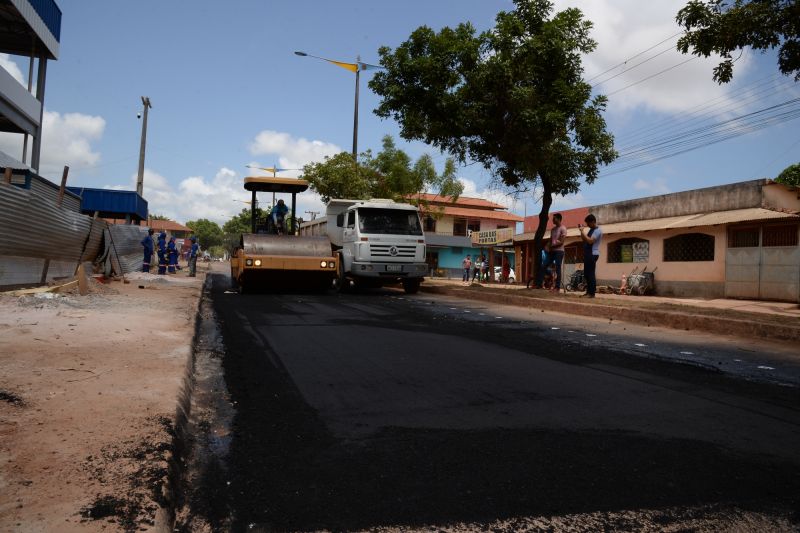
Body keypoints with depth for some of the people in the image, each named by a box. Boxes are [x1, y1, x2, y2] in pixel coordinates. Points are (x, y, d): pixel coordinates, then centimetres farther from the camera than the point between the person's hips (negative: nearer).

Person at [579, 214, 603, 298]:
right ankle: (588, 292, 16)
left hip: (593, 254, -10)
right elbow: (584, 240, 20)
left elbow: (590, 241, -23)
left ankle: (592, 293, -8)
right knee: (586, 274, 11)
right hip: (587, 254, 10)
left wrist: (583, 232, -19)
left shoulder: (598, 230, -12)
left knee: (591, 274, -10)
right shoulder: (591, 230, 18)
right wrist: (582, 231, 8)